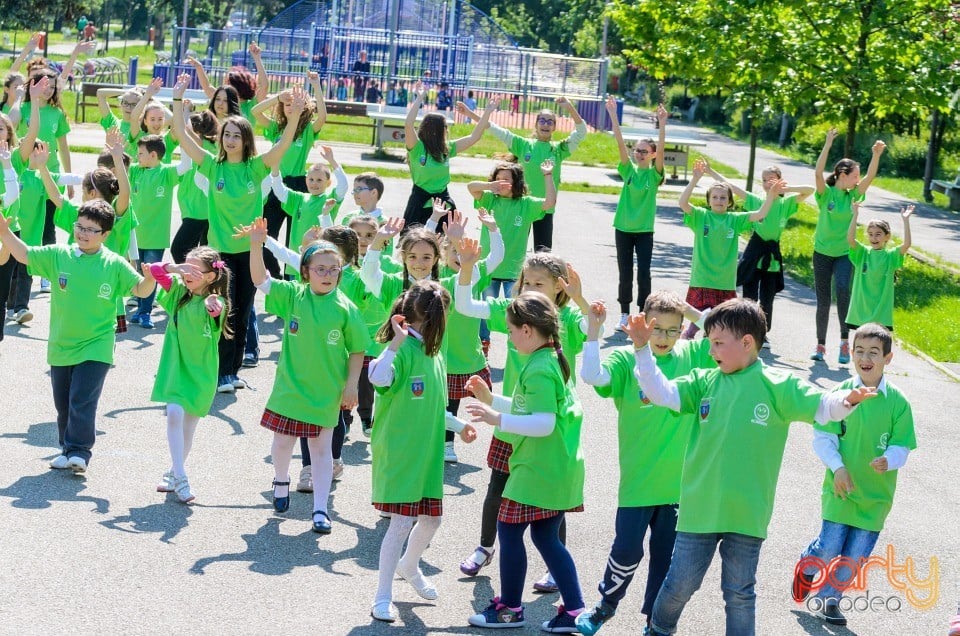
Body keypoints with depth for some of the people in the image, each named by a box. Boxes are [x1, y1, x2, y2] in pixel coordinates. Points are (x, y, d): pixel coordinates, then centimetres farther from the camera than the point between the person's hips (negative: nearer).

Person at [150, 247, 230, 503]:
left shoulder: (214, 303, -11)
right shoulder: (179, 290, 0)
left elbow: (215, 310, -35)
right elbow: (155, 270, -8)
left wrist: (212, 307, -58)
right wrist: (177, 268, -25)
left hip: (200, 371, -2)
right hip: (176, 365, 2)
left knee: (189, 423, 9)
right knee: (175, 414, -15)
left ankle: (174, 474, 28)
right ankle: (179, 478, -15)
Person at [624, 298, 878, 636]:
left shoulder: (778, 386, -5)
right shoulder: (704, 381, 3)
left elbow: (820, 407, -9)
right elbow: (661, 392, -3)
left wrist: (846, 400, -30)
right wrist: (642, 348, -12)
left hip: (747, 515, -2)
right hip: (699, 508, 2)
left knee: (740, 594, 11)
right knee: (680, 584, 13)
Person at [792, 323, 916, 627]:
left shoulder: (898, 402, -6)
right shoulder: (839, 393, -6)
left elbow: (901, 446, -4)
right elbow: (822, 436, -4)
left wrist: (889, 460, -26)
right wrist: (838, 467, -18)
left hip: (876, 495, 1)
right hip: (841, 488, -1)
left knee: (854, 557, 6)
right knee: (829, 548, -3)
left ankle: (829, 597, 29)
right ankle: (806, 567, 31)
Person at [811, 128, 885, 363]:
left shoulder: (853, 196, 2)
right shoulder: (826, 194, -7)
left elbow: (870, 176, -9)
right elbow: (818, 173, -24)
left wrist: (876, 155, -23)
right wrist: (828, 145, -30)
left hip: (844, 254, 1)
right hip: (822, 253, -1)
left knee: (843, 290, -23)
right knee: (823, 300, 5)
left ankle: (844, 340, -20)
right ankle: (820, 345, 17)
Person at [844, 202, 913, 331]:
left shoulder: (891, 255, -2)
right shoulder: (862, 252, 1)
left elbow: (907, 244, -18)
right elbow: (850, 239, -15)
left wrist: (905, 220, -24)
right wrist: (855, 215, -22)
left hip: (881, 310, -2)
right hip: (861, 309, 2)